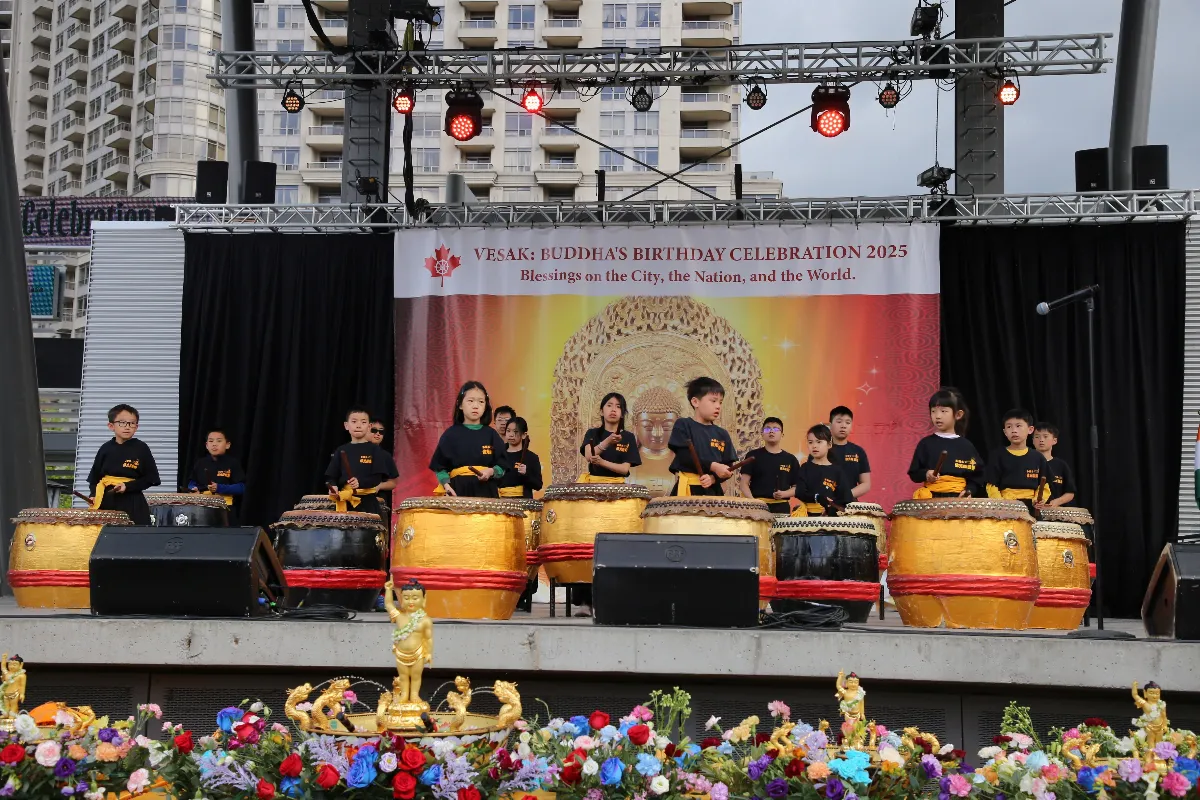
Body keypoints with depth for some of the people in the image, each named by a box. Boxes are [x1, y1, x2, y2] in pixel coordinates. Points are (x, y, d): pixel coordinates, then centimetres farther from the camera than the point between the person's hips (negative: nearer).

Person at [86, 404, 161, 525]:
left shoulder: (141, 448, -2)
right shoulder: (106, 449, 6)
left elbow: (151, 478, -2)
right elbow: (95, 477, 12)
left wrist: (128, 486, -12)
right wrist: (93, 495, -3)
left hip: (132, 505, -3)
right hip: (106, 502, 3)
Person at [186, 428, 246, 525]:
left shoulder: (233, 463, -3)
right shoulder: (201, 464, 10)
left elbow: (241, 487, -8)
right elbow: (192, 483, 17)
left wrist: (220, 488, -20)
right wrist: (194, 489, -6)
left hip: (226, 509, -3)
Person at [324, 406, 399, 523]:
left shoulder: (377, 452, 2)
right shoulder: (341, 452, 11)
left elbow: (392, 483, -2)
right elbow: (331, 479, 13)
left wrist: (362, 484, -15)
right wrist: (333, 488, -11)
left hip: (370, 508, -3)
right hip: (345, 508, 3)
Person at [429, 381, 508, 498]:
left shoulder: (491, 434, 9)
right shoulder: (451, 433, 5)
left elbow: (502, 465, 9)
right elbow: (440, 466, 5)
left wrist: (491, 472, -11)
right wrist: (446, 485, -11)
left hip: (486, 491, 1)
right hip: (458, 490, -1)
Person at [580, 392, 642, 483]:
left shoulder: (628, 437, 5)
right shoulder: (592, 433, 7)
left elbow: (625, 469, -3)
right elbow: (588, 457, -11)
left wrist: (602, 462, -19)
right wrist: (608, 441, -26)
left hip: (616, 483, 0)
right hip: (593, 481, 1)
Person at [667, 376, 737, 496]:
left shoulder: (722, 434, 13)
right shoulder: (683, 425, 2)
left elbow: (728, 468, 8)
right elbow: (685, 457, -11)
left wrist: (713, 478, -13)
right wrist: (712, 466, -18)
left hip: (713, 491, 4)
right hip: (688, 490, -4)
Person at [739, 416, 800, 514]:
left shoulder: (790, 459, 11)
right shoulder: (753, 456, 6)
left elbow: (797, 488, 12)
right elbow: (744, 483, 2)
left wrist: (784, 494, -8)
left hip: (781, 507, 2)